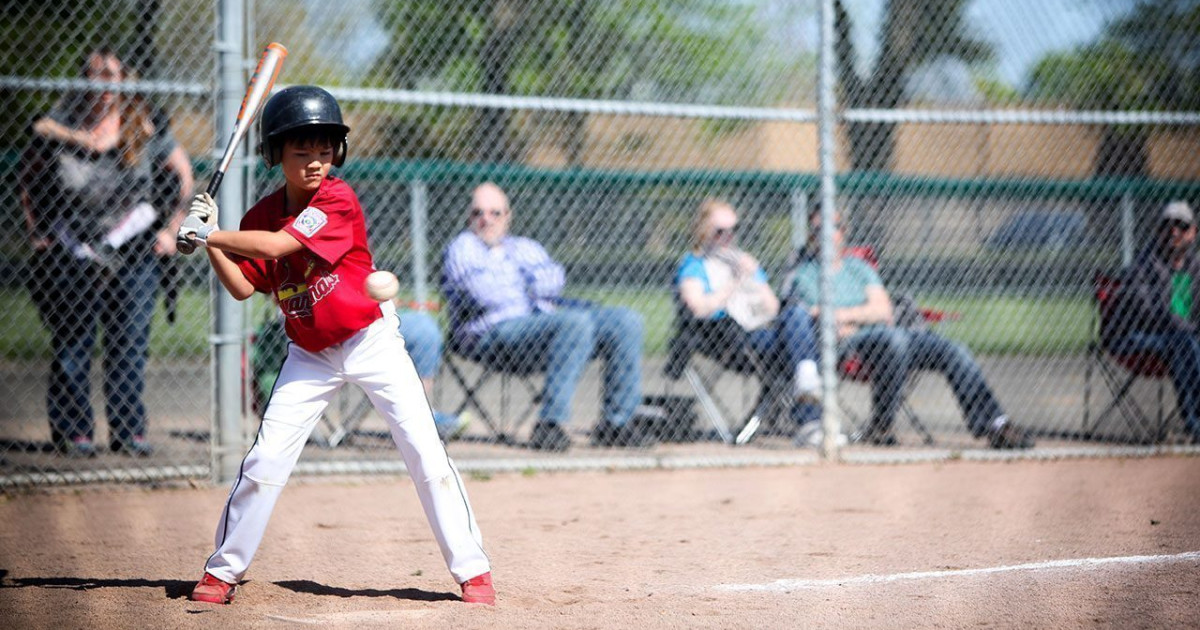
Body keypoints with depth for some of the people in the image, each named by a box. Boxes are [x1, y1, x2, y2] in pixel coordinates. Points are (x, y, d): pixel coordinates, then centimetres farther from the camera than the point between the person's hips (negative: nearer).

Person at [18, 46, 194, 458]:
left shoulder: (145, 128, 1)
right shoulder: (58, 127, 0)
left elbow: (184, 176, 13)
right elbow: (28, 181, 13)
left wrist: (172, 229, 7)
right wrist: (37, 232, 4)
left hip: (134, 254, 1)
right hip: (71, 254, -1)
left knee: (130, 342, 2)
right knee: (72, 343, 1)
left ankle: (128, 431, 10)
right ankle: (73, 431, 10)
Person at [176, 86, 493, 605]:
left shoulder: (338, 200, -19)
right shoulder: (261, 215, -1)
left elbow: (277, 245, -29)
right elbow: (243, 287, -1)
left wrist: (208, 234, -20)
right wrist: (210, 239, -12)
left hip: (371, 342, -4)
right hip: (309, 355, 4)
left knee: (426, 454, -7)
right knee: (266, 459, -4)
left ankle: (471, 568, 1)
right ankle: (223, 571, 8)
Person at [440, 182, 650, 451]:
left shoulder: (526, 247, 28)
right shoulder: (461, 248, 9)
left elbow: (555, 279, 6)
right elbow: (484, 292, -9)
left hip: (547, 323, 7)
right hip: (493, 332, -7)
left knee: (626, 320, -8)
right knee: (576, 322, -33)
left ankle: (617, 421, -14)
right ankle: (549, 423, -36)